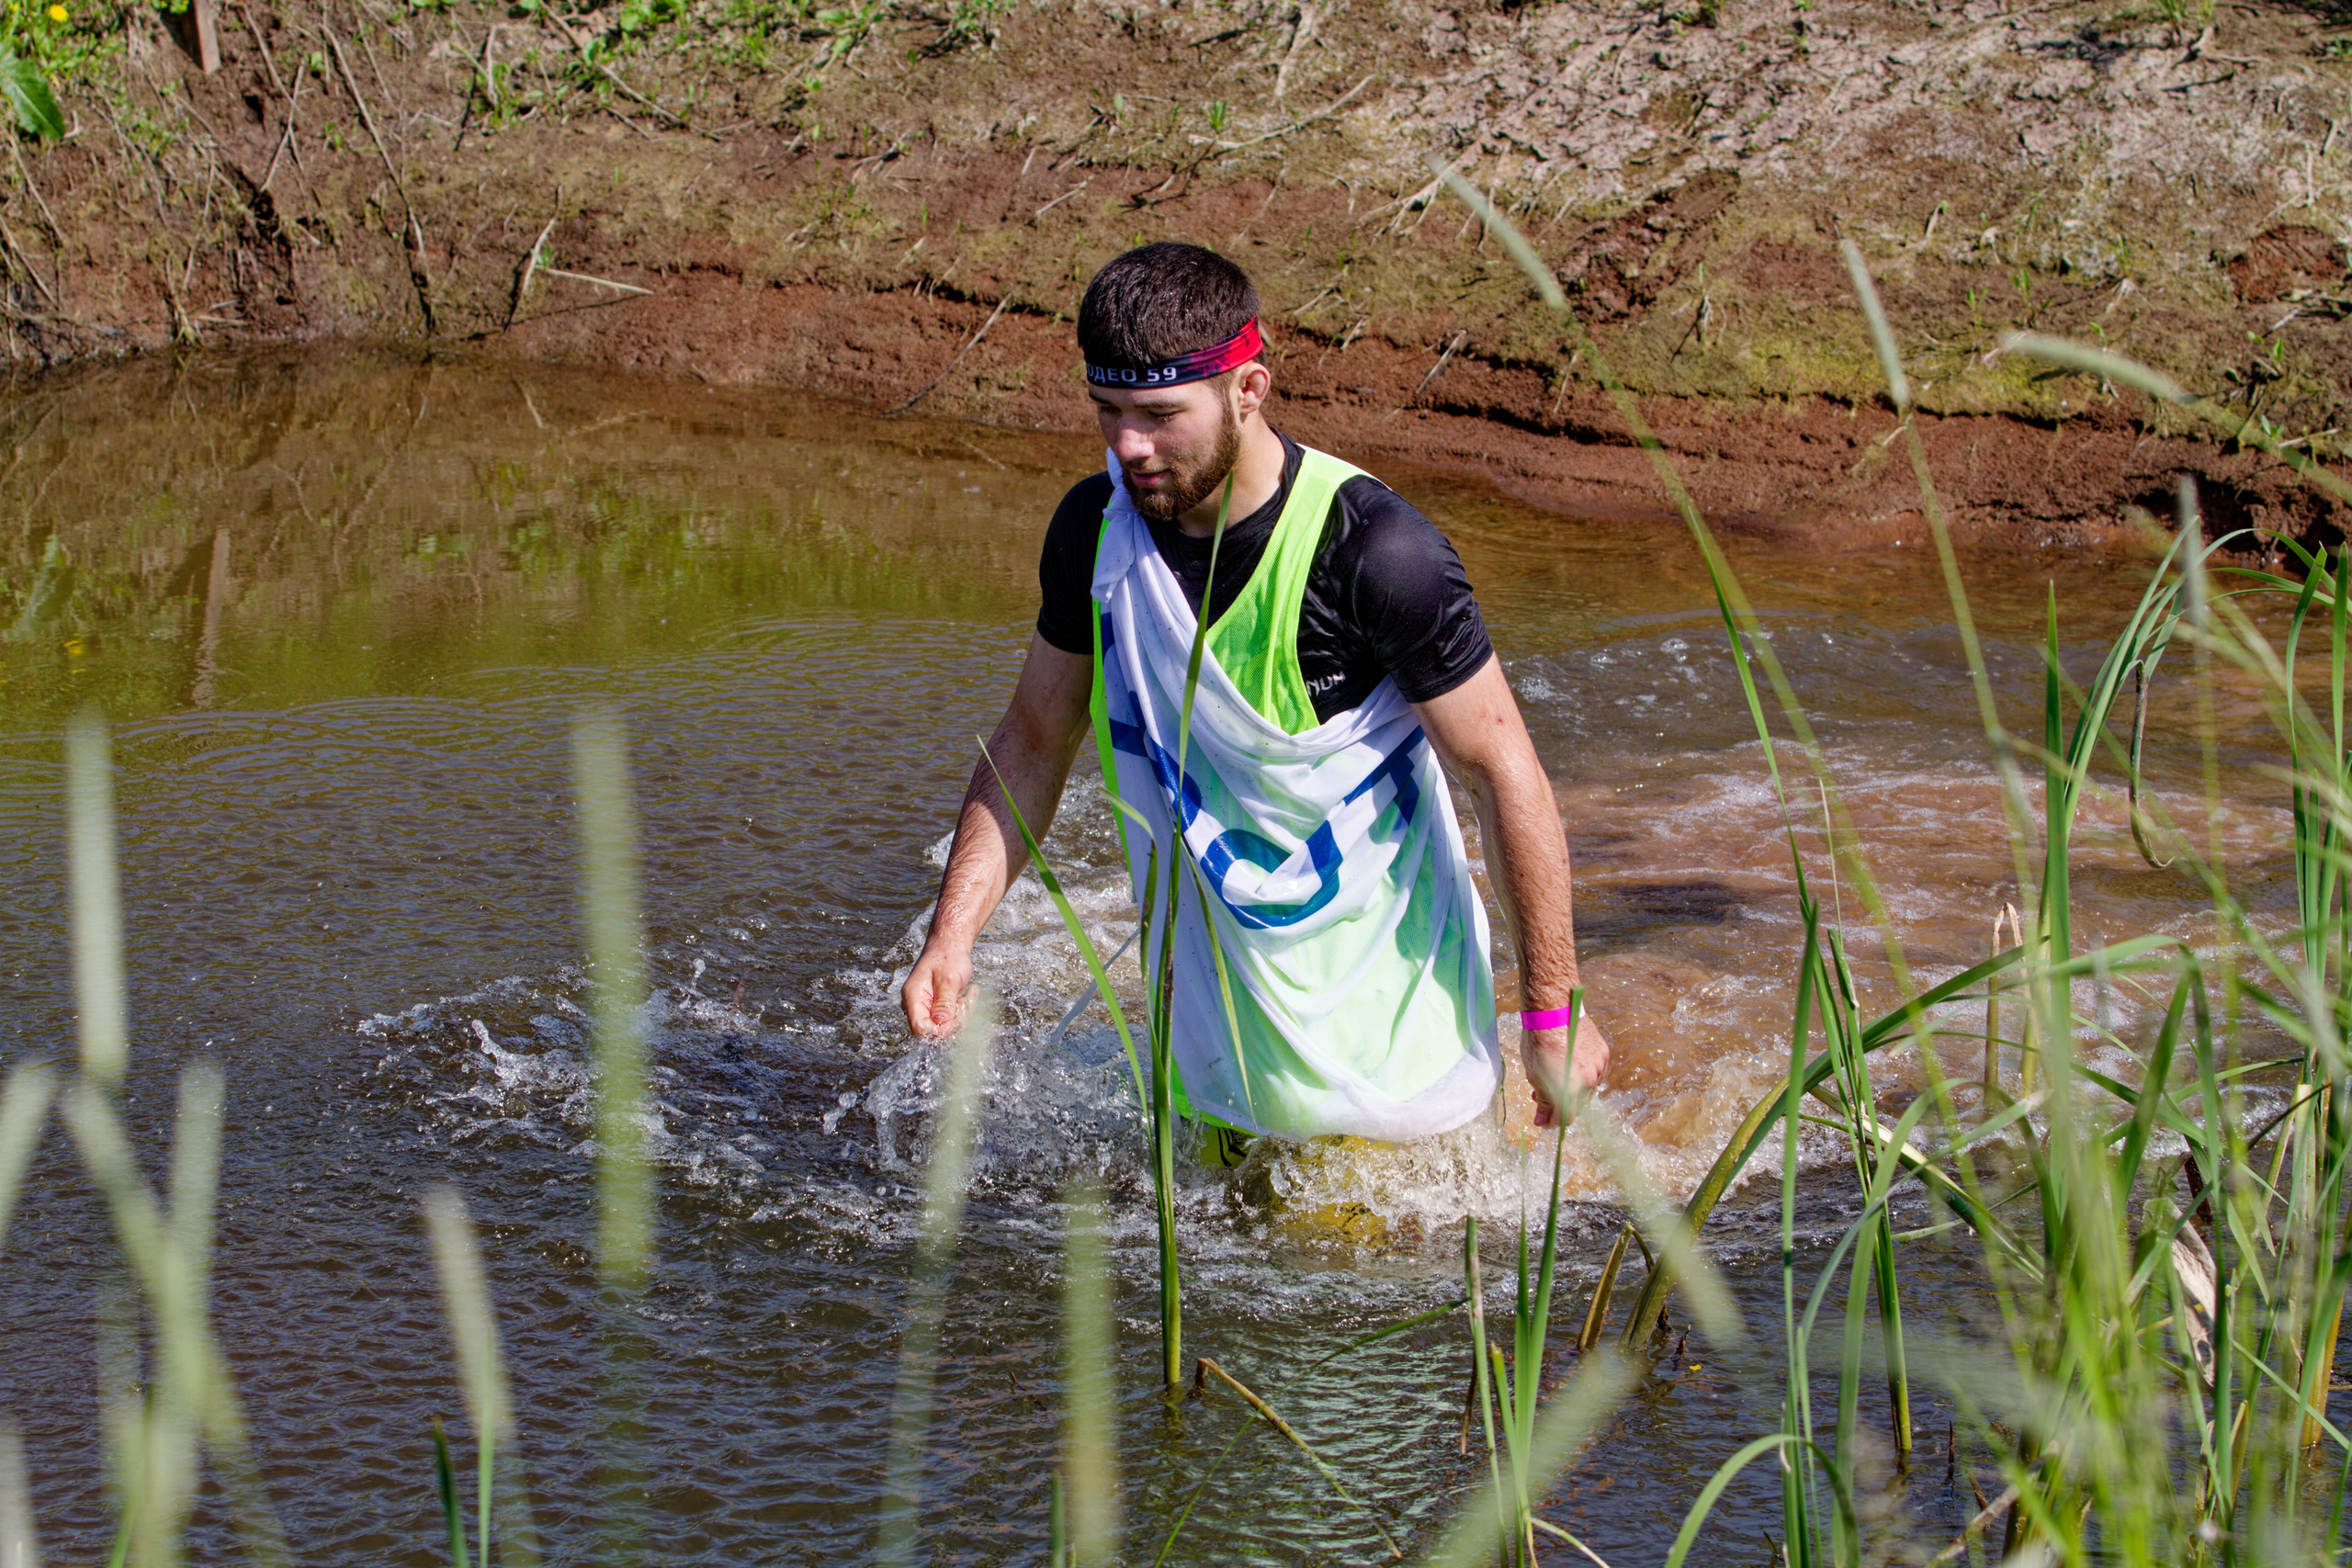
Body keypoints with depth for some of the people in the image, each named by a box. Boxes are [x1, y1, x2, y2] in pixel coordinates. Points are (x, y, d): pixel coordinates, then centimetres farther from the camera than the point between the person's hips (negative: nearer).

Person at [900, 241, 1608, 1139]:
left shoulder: (1375, 552, -26)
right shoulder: (1097, 529, -8)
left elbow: (1504, 774, -19)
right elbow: (1033, 744, 5)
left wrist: (1552, 1011, -16)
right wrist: (951, 934, -5)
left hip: (1376, 952, -4)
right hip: (1213, 952, 5)